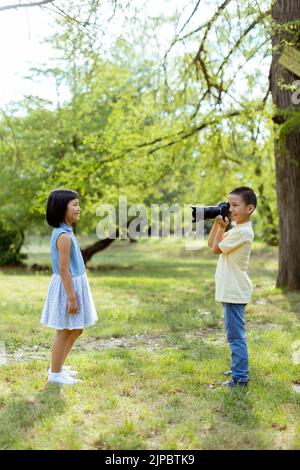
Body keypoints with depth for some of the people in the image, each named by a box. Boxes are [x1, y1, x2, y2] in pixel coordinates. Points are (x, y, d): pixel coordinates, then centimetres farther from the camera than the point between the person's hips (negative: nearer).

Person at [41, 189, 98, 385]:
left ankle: (58, 366, 32)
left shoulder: (64, 232, 9)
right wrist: (71, 297, -21)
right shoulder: (64, 236, -22)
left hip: (74, 284, 10)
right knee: (65, 331, 3)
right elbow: (63, 269, -23)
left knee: (75, 330, 19)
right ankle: (55, 373, 16)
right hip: (67, 287, -10)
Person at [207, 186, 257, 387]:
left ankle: (240, 378, 0)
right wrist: (217, 222, 7)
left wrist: (222, 227, -6)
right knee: (235, 333, 20)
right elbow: (211, 243, 16)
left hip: (235, 292, -10)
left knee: (236, 335, -5)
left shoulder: (243, 231, -18)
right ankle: (239, 369, 32)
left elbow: (217, 248, -13)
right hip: (230, 290, 10)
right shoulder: (236, 228, 12)